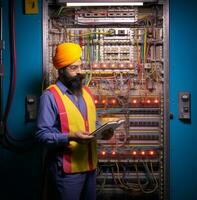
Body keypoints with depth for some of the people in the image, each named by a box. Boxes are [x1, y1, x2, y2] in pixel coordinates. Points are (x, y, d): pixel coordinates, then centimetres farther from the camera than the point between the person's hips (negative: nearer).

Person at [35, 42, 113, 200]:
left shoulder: (86, 92, 11)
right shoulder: (50, 96, -13)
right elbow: (42, 134, -17)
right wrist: (70, 137, -29)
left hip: (90, 165, 7)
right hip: (66, 169, -7)